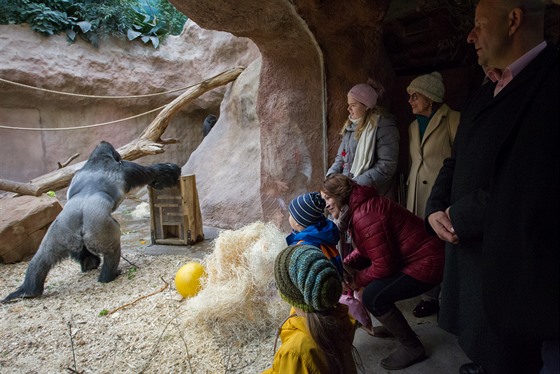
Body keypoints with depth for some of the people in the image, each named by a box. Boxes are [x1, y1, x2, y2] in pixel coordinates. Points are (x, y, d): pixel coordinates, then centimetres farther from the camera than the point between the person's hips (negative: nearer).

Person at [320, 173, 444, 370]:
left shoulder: (364, 215, -26)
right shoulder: (357, 207, 6)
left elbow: (384, 265, -23)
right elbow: (366, 250, 15)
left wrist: (357, 280, -8)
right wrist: (344, 265, 0)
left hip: (426, 262, -11)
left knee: (373, 296, -17)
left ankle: (412, 348, 4)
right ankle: (394, 326, 27)